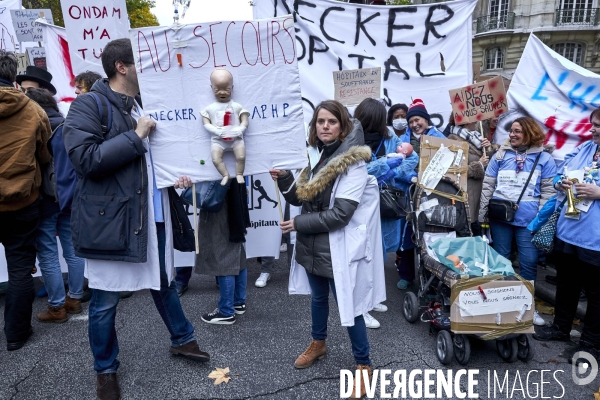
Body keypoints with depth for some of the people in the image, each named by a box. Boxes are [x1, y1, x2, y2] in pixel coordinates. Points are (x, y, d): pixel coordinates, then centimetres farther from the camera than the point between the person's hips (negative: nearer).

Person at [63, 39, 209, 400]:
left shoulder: (144, 104, 13)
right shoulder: (88, 105, -9)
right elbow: (84, 157, -22)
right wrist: (136, 135, -18)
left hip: (154, 213, 7)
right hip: (110, 217, -6)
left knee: (164, 282, 21)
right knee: (105, 300, 8)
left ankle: (182, 339, 41)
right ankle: (106, 370, 29)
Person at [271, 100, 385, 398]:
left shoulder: (354, 163, -17)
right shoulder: (315, 155, 5)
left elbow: (340, 214, -23)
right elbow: (301, 198, 9)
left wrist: (298, 224, -17)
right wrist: (285, 180, -8)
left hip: (338, 248, -7)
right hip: (312, 245, 7)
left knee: (348, 306, 5)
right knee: (318, 297, 24)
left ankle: (363, 365, 25)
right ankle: (318, 343, 48)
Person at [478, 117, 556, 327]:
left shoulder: (544, 159, 1)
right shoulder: (500, 155, 6)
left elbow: (548, 192, 0)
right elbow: (488, 185, 6)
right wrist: (482, 215, 3)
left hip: (528, 220, -2)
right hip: (500, 217, 2)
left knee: (529, 262, 2)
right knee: (500, 259, 12)